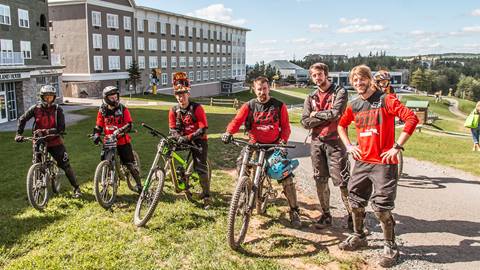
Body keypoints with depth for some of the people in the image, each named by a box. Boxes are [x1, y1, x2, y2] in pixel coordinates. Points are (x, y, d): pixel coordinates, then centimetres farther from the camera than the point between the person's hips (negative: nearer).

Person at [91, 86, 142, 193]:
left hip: (123, 141, -2)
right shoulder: (102, 111, 2)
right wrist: (96, 135, -8)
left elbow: (129, 125, -14)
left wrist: (119, 131, -29)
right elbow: (98, 126, 10)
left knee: (129, 163, 0)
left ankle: (138, 184, 15)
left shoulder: (123, 109, -6)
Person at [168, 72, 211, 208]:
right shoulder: (174, 110, -2)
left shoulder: (197, 108, -15)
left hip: (198, 140, -5)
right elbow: (173, 129, -3)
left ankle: (206, 195, 1)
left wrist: (188, 137, -29)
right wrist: (179, 137, -25)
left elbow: (203, 129, -19)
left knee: (200, 167, -13)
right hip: (183, 140, 5)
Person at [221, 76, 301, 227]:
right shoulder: (249, 106, 0)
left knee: (287, 177, -6)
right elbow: (237, 121, -12)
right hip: (255, 144, 1)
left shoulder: (279, 106, 0)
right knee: (240, 163, -22)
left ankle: (294, 211, 10)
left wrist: (283, 141, -16)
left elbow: (285, 127, 2)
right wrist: (228, 132, -32)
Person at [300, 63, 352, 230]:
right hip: (317, 142, 5)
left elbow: (335, 112, -17)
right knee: (320, 181, 9)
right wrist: (327, 117, -9)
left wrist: (316, 114, -4)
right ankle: (325, 215, 22)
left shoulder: (339, 92, 0)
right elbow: (305, 122, 0)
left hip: (335, 141, -4)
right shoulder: (311, 98, 12)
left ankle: (352, 215, 11)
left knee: (343, 181, -5)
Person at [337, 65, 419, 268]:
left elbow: (411, 118, -17)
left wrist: (398, 146, -18)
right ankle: (358, 237, 34)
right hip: (362, 162, 6)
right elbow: (341, 125, 24)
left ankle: (390, 247, 16)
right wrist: (348, 146, 11)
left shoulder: (385, 100, -9)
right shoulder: (354, 106, 8)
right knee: (355, 201, 13)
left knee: (381, 207, -4)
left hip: (384, 162, -6)